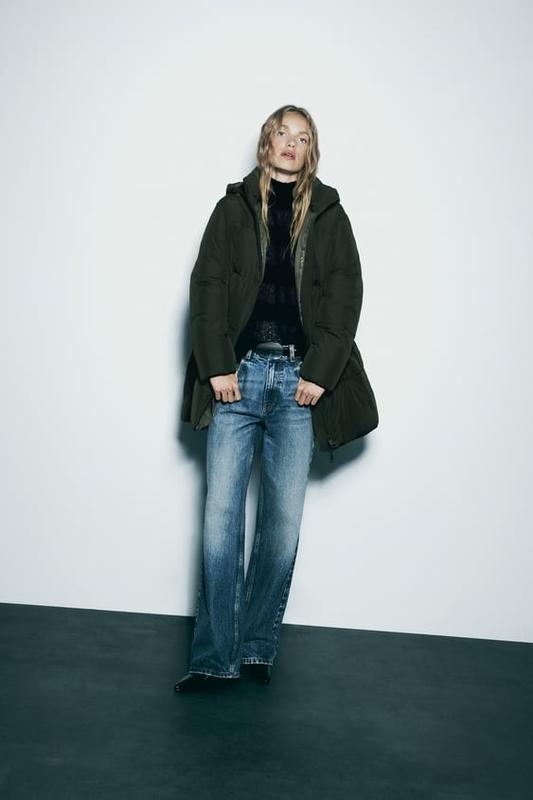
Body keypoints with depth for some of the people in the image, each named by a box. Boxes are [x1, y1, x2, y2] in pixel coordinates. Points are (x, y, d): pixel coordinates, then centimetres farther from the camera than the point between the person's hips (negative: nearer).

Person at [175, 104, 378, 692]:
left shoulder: (328, 215, 12)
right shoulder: (234, 207, 11)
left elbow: (345, 296, 5)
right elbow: (207, 286, 3)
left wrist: (320, 372, -6)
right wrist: (217, 366, -7)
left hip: (301, 377, 1)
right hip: (239, 371, 0)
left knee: (284, 519, 0)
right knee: (222, 512, -5)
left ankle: (258, 646, 12)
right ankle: (214, 657, 0)